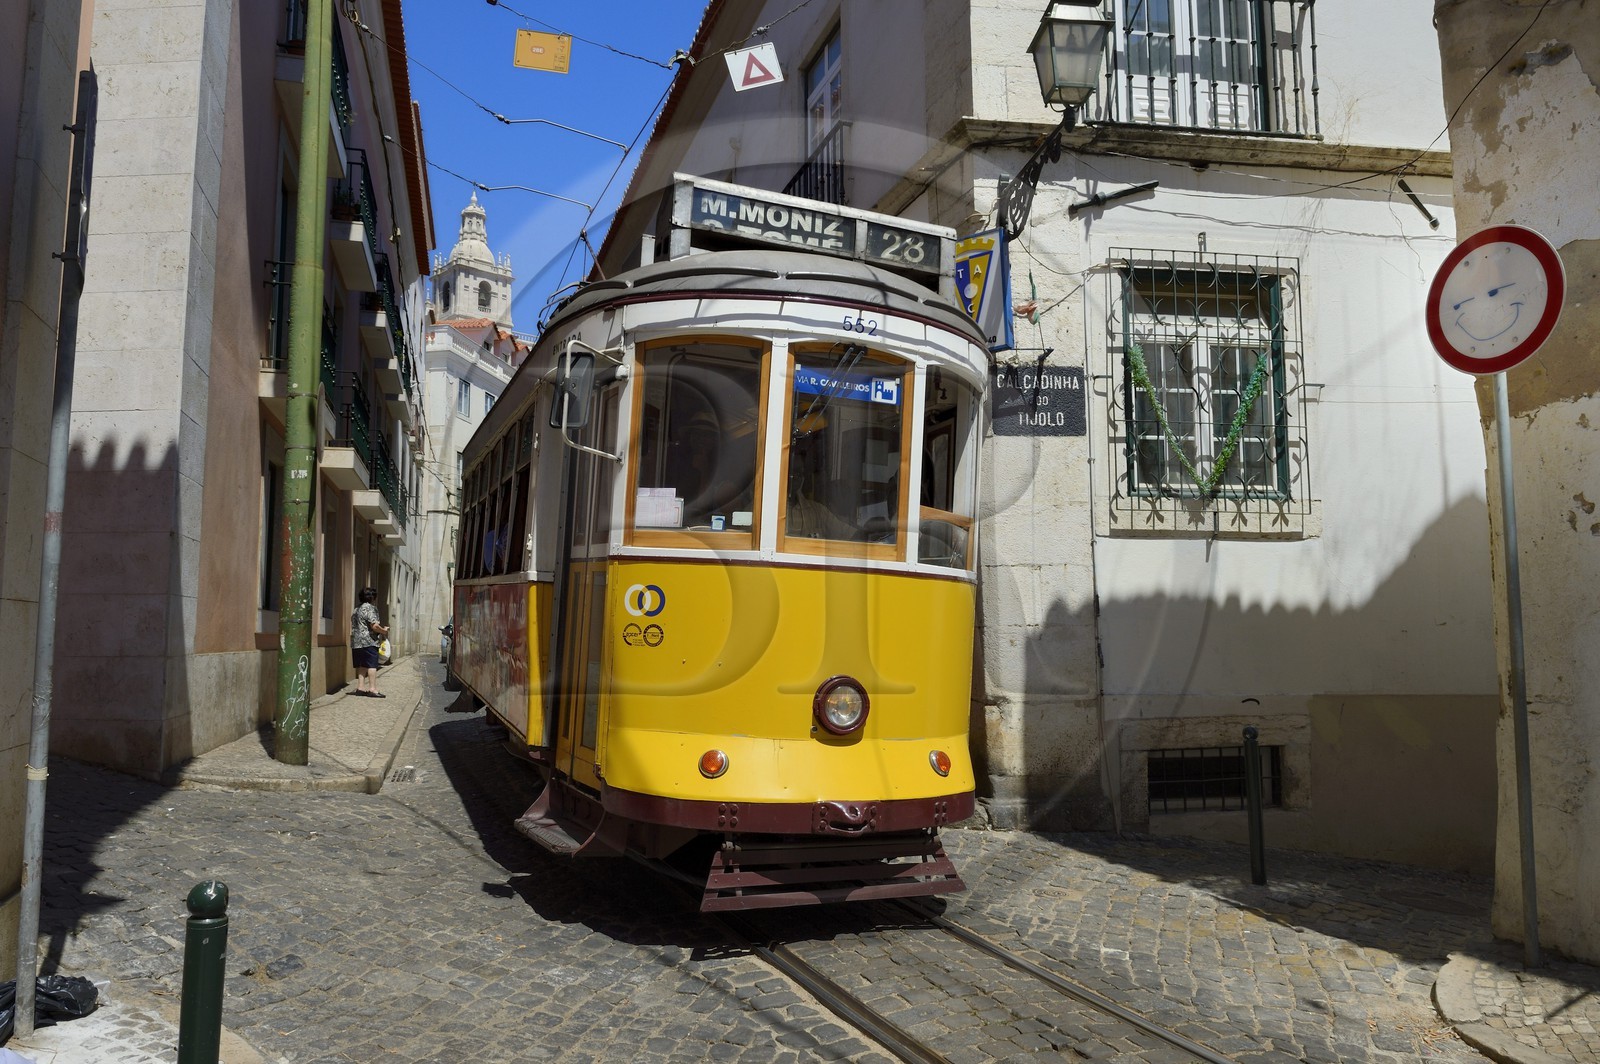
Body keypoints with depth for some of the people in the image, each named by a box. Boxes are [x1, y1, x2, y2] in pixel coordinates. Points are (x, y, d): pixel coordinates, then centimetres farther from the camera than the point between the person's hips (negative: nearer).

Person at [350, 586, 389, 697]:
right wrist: (384, 631, -2)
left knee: (361, 666, 11)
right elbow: (375, 626, -18)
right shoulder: (370, 608, -10)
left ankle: (360, 687, 10)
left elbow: (354, 626, 22)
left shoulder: (357, 609, 18)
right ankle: (372, 689, -10)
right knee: (372, 665, -7)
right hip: (369, 642, -9)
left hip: (356, 642, 9)